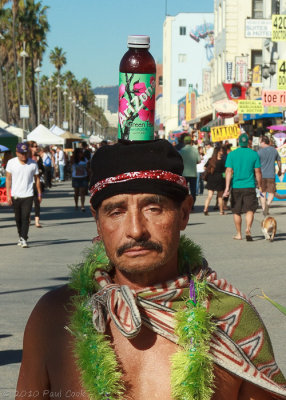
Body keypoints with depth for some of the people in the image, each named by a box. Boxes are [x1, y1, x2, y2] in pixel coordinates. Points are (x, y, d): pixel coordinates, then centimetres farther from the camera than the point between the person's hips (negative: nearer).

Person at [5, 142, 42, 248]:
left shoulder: (33, 164, -1)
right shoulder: (11, 163, -2)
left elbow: (37, 179, 9)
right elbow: (8, 179, 0)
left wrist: (39, 193, 11)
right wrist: (8, 195, -5)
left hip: (28, 195, -1)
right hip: (15, 195, 1)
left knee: (25, 217, -10)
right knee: (18, 218, 11)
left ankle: (24, 239, -9)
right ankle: (21, 236, 28)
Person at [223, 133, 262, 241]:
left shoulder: (232, 154, -1)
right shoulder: (254, 154, -1)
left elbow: (228, 171, -6)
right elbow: (258, 172, 1)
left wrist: (227, 188, -7)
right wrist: (259, 185, 12)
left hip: (236, 187, 1)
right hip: (250, 187, -1)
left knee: (236, 212, 12)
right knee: (250, 209, 1)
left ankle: (238, 234, 18)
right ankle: (248, 228, -22)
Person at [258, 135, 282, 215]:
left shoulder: (260, 152, -7)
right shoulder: (274, 150, 4)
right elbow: (279, 161, 18)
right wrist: (279, 170, 34)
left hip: (262, 175, -1)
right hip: (271, 175, 1)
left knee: (263, 193, 12)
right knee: (271, 193, 5)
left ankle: (264, 209, 10)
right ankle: (268, 204, -23)